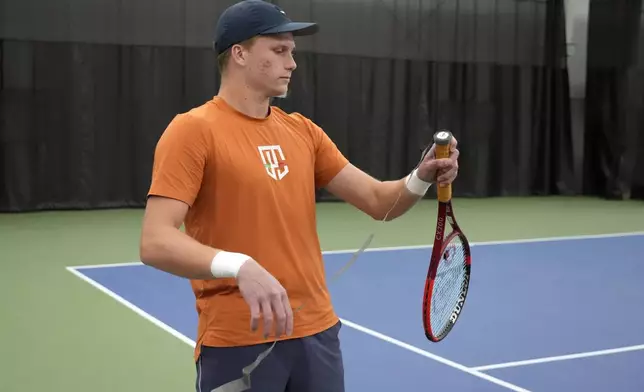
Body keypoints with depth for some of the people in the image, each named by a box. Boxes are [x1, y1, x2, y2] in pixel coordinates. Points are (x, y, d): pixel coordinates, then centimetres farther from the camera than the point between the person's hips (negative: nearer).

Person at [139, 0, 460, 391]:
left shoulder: (303, 131, 8)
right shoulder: (192, 131, -10)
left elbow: (378, 201, 9)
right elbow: (155, 243, -18)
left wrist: (421, 178, -11)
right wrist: (240, 267, -33)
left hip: (317, 332, 6)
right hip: (238, 341, -5)